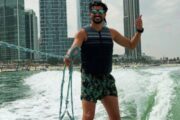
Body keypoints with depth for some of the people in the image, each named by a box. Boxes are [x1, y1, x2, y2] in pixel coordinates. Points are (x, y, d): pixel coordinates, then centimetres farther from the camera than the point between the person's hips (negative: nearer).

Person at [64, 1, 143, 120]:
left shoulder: (111, 32, 11)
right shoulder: (83, 33, -3)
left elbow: (131, 45, 18)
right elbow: (74, 48, -20)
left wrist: (139, 30, 2)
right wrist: (68, 56, -43)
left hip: (107, 78, 4)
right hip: (90, 79, -4)